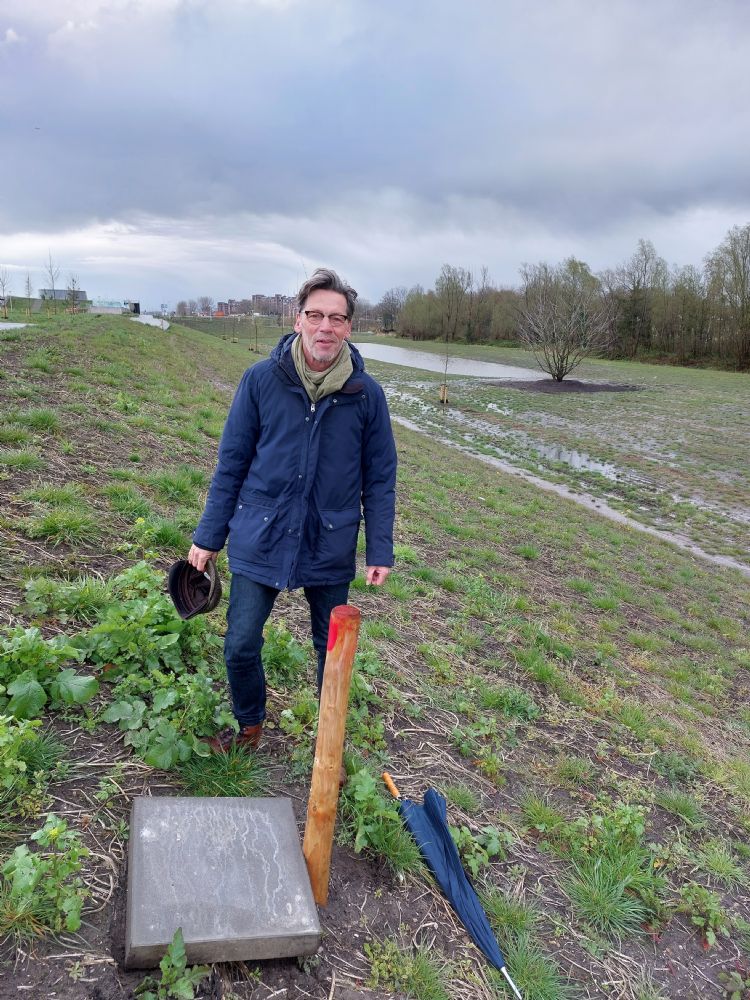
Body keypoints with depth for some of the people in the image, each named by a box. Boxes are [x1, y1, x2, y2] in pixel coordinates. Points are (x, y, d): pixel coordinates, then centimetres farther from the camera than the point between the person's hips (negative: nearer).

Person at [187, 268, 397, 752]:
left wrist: (381, 550, -2)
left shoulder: (367, 394, -6)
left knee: (333, 651, 14)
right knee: (240, 648, 7)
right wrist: (208, 536, 1)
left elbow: (380, 478, 1)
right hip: (260, 539, 0)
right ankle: (250, 725, 37)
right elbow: (231, 463, -1)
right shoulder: (261, 380, -7)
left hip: (331, 546, 1)